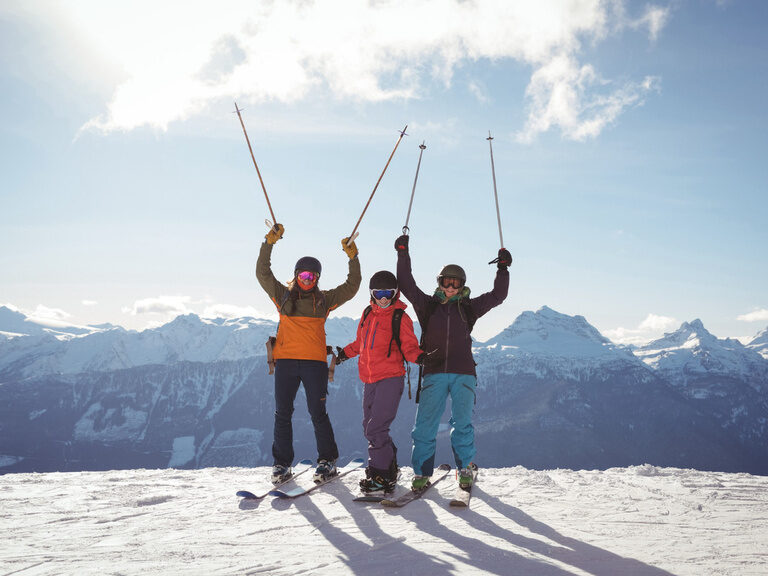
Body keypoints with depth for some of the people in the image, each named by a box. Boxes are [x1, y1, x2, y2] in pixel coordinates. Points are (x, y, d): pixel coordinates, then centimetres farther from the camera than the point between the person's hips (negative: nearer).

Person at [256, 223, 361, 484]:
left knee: (317, 413, -2)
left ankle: (327, 461, 10)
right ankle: (282, 463, 13)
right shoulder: (283, 295, 12)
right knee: (282, 413, 3)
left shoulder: (324, 299, 11)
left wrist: (353, 258, 2)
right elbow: (262, 273, 7)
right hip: (285, 360, 1)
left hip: (314, 363, -1)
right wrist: (269, 244, -2)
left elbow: (351, 287, 12)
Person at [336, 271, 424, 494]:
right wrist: (345, 352, 29)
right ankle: (389, 464, 29)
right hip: (370, 380, 7)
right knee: (369, 427, 12)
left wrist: (420, 357, -25)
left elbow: (409, 347, -6)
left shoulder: (400, 318, -4)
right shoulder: (368, 314, 13)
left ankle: (381, 476, -1)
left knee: (376, 428, -12)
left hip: (391, 378, -7)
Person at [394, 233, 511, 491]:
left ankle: (466, 468, 18)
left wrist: (503, 269, 3)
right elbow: (407, 285, 7)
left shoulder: (468, 307, 13)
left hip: (463, 373, 0)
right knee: (425, 424, -3)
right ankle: (422, 472, 6)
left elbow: (497, 296, 11)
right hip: (434, 373, 0)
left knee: (462, 423, 2)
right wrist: (403, 254, 3)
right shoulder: (428, 305, 11)